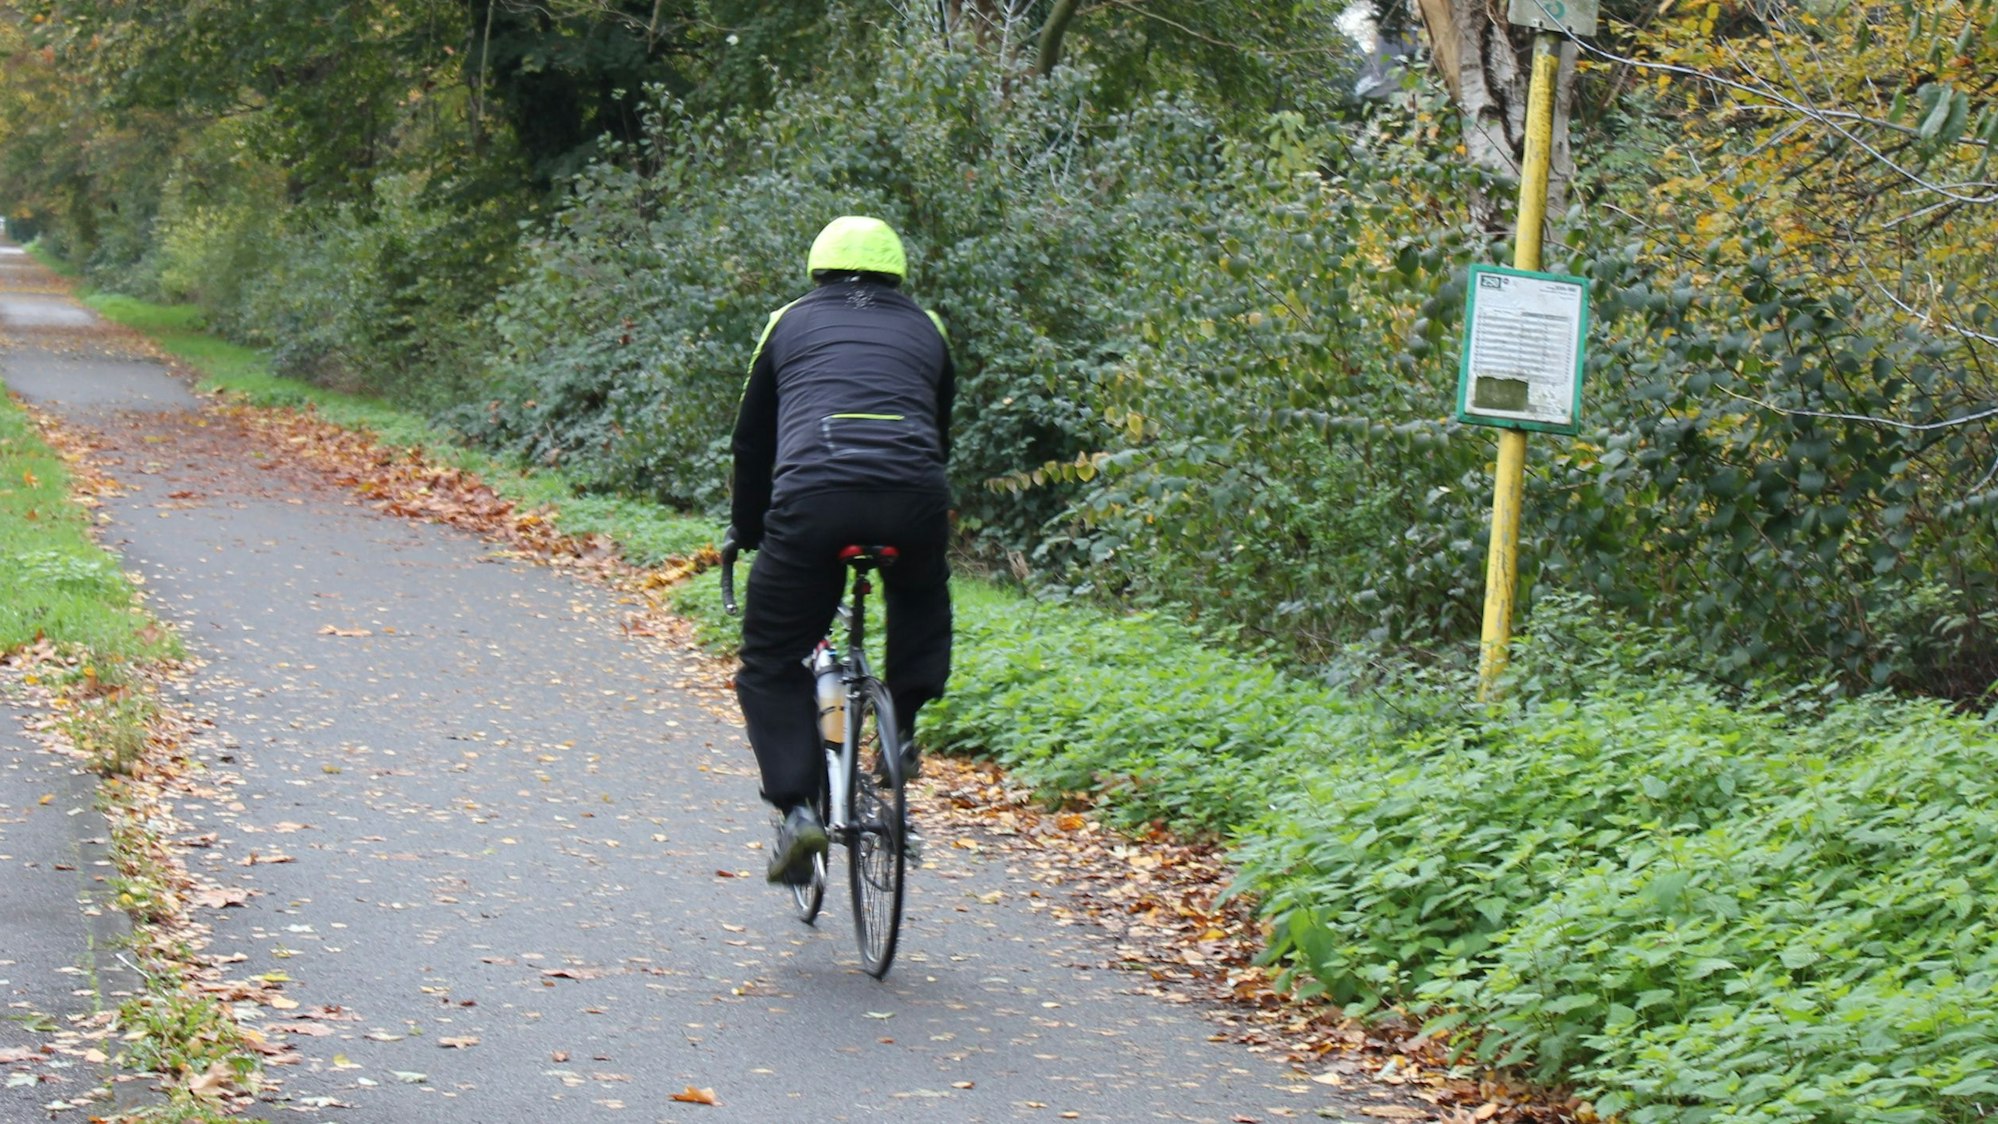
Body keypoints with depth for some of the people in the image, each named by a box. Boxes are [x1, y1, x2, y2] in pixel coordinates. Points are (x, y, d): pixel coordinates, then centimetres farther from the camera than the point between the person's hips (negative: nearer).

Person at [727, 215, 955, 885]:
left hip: (812, 499, -2)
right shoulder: (925, 329, 28)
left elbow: (752, 441, 28)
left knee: (771, 666, 12)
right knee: (922, 596, 36)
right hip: (915, 498, 2)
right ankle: (902, 727, 22)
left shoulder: (791, 323, 24)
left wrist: (745, 531, 40)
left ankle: (798, 807, -5)